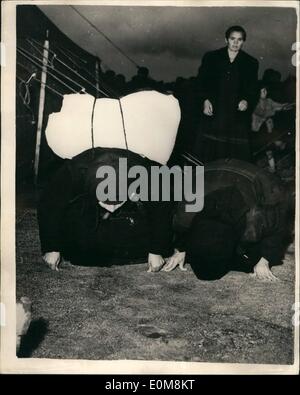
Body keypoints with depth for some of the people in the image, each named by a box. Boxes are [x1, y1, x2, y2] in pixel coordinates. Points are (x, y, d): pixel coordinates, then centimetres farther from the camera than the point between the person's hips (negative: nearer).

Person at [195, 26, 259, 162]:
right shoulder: (211, 57, 12)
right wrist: (205, 100, -6)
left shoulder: (251, 63, 14)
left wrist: (247, 100, -8)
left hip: (238, 114, 1)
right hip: (213, 112, 0)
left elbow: (253, 89, 13)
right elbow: (201, 82, 10)